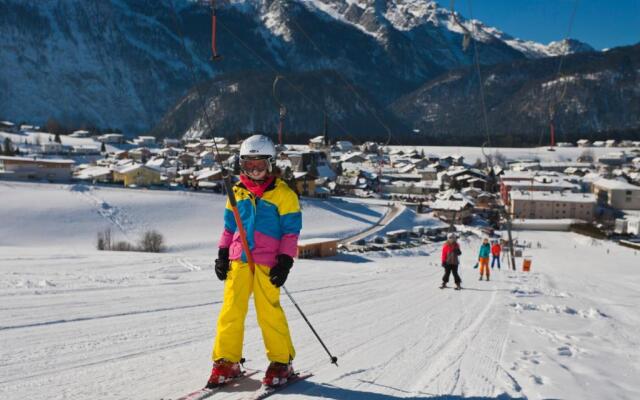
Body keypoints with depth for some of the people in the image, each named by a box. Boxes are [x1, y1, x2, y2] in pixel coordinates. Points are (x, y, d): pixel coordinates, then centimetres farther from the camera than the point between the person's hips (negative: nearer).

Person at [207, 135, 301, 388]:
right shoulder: (238, 192, 13)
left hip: (267, 262, -4)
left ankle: (281, 362, 11)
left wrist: (285, 261, -9)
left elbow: (291, 231, -1)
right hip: (239, 260, 4)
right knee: (231, 310, 1)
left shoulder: (283, 194, -1)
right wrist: (222, 254, 13)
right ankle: (226, 362, 11)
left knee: (269, 312, -4)